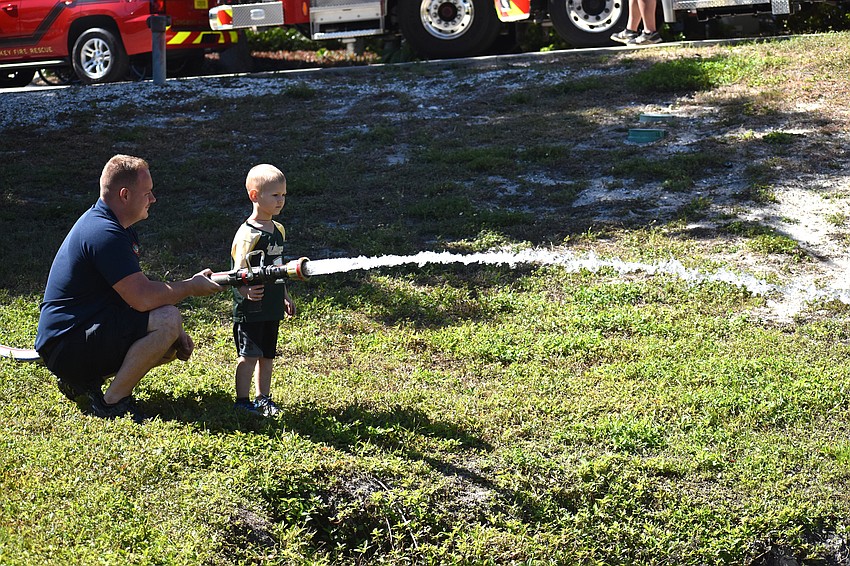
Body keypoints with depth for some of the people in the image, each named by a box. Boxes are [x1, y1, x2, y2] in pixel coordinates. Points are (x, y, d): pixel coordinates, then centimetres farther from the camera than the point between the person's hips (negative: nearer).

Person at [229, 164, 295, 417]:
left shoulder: (278, 230, 10)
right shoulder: (248, 234, -16)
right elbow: (239, 271, -22)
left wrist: (285, 296, 26)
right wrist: (246, 290, -41)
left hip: (272, 307, 8)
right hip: (250, 308, -8)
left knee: (267, 355, 14)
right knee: (249, 355, -3)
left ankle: (263, 398, 25)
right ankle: (242, 401, 6)